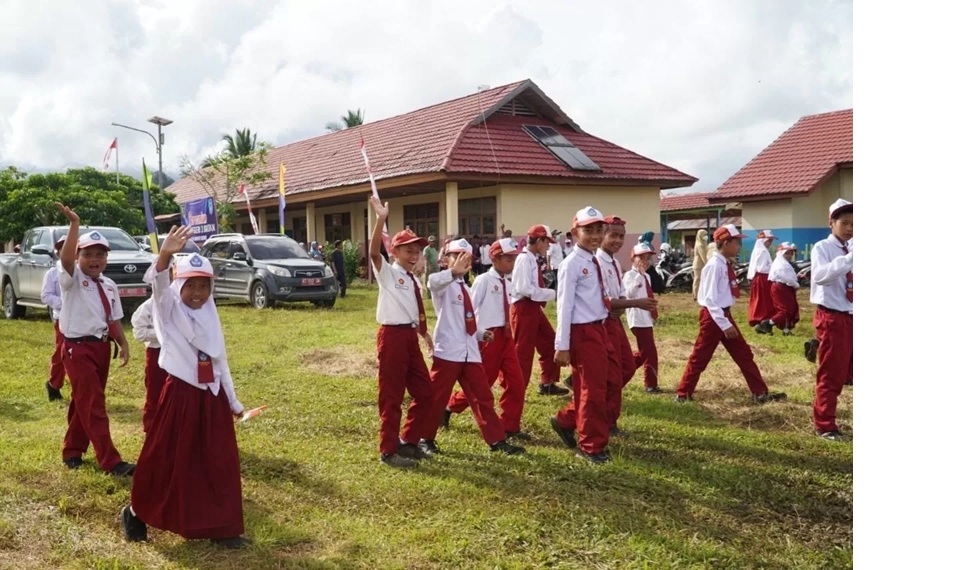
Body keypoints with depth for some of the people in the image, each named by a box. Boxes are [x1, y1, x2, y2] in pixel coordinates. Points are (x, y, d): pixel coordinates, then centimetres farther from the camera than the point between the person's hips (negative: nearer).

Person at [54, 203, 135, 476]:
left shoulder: (109, 286, 11)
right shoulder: (72, 278, -7)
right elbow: (65, 258, -28)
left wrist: (122, 344, 3)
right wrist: (74, 224, -35)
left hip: (102, 346, 7)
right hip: (78, 347, -7)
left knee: (84, 401, 17)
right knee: (92, 404, -8)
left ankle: (73, 450, 32)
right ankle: (110, 461, -8)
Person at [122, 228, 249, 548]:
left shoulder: (210, 317, 10)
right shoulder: (169, 309, -5)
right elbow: (157, 283, -28)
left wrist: (233, 402, 18)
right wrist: (165, 254, -48)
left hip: (212, 397, 5)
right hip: (180, 394, -5)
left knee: (220, 465, 6)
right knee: (166, 461, 3)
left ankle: (222, 528, 15)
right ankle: (136, 513, 25)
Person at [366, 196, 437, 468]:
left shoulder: (414, 280, 17)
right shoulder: (387, 272, -4)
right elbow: (373, 252, -23)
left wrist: (424, 333, 13)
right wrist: (381, 218, -34)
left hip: (410, 336, 8)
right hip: (392, 336, -8)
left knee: (425, 392, 12)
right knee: (391, 396, 1)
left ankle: (409, 441, 28)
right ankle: (388, 450, 13)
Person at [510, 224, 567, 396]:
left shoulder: (532, 260, 12)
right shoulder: (524, 259, -17)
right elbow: (525, 289, -25)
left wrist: (550, 293, 1)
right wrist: (553, 293, -19)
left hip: (533, 308, 10)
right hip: (523, 309, -10)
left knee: (549, 344, 16)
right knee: (523, 350, -1)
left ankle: (547, 384, 27)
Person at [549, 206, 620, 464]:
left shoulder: (595, 262, 12)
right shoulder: (572, 264, -14)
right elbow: (564, 306, -16)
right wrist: (562, 346, -18)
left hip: (600, 329, 9)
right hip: (583, 332, -9)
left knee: (611, 380, 16)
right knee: (593, 389, 1)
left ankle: (566, 420, 28)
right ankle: (591, 446, 18)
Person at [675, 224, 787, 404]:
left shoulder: (726, 264, 9)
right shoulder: (714, 265, -19)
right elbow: (710, 299, -23)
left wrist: (727, 320, 17)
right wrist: (724, 324, -24)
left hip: (724, 314, 9)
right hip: (713, 316, -9)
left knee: (744, 354, 11)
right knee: (700, 357, 1)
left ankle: (760, 393, 18)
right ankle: (683, 394, 13)